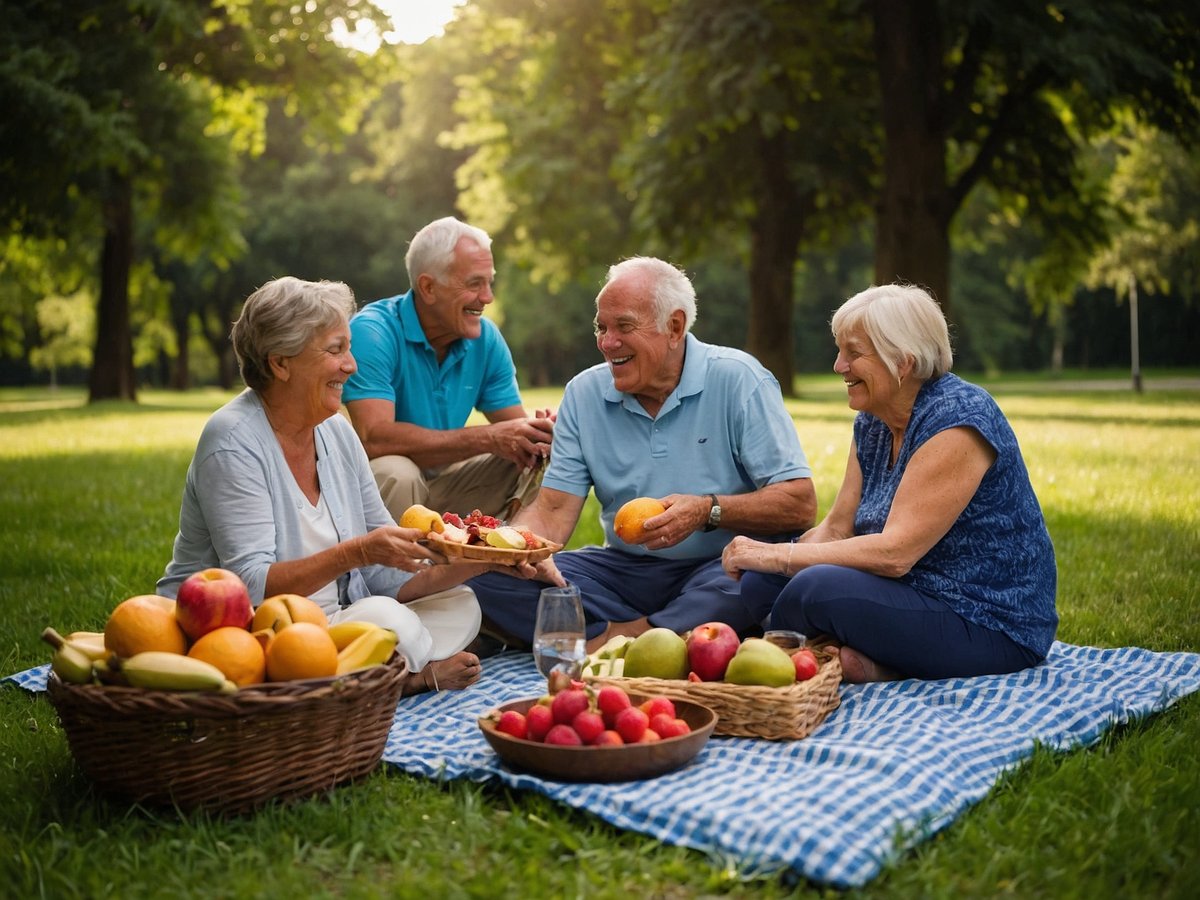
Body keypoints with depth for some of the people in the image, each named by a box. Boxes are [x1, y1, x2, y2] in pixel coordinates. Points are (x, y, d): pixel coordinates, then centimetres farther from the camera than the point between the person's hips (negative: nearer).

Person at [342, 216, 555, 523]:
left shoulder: (486, 338, -1)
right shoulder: (372, 332, -21)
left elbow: (514, 423, 2)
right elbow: (373, 438, -32)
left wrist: (535, 435, -26)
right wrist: (486, 438, -33)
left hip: (442, 475, 6)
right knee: (397, 473, -36)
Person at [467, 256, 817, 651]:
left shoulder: (737, 379, -7)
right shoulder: (584, 393, 5)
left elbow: (800, 505, -11)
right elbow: (554, 508, -1)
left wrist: (708, 511, -26)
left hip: (722, 568, -3)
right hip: (624, 570, 4)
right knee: (487, 576, -15)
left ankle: (613, 640, -22)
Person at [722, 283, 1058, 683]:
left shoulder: (957, 420, -20)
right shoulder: (872, 423, 8)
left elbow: (895, 552, -26)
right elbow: (838, 526, 4)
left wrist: (780, 555, -23)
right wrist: (762, 556, -15)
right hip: (919, 595, 10)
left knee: (818, 589, -31)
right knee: (761, 582, -3)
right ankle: (889, 669, -9)